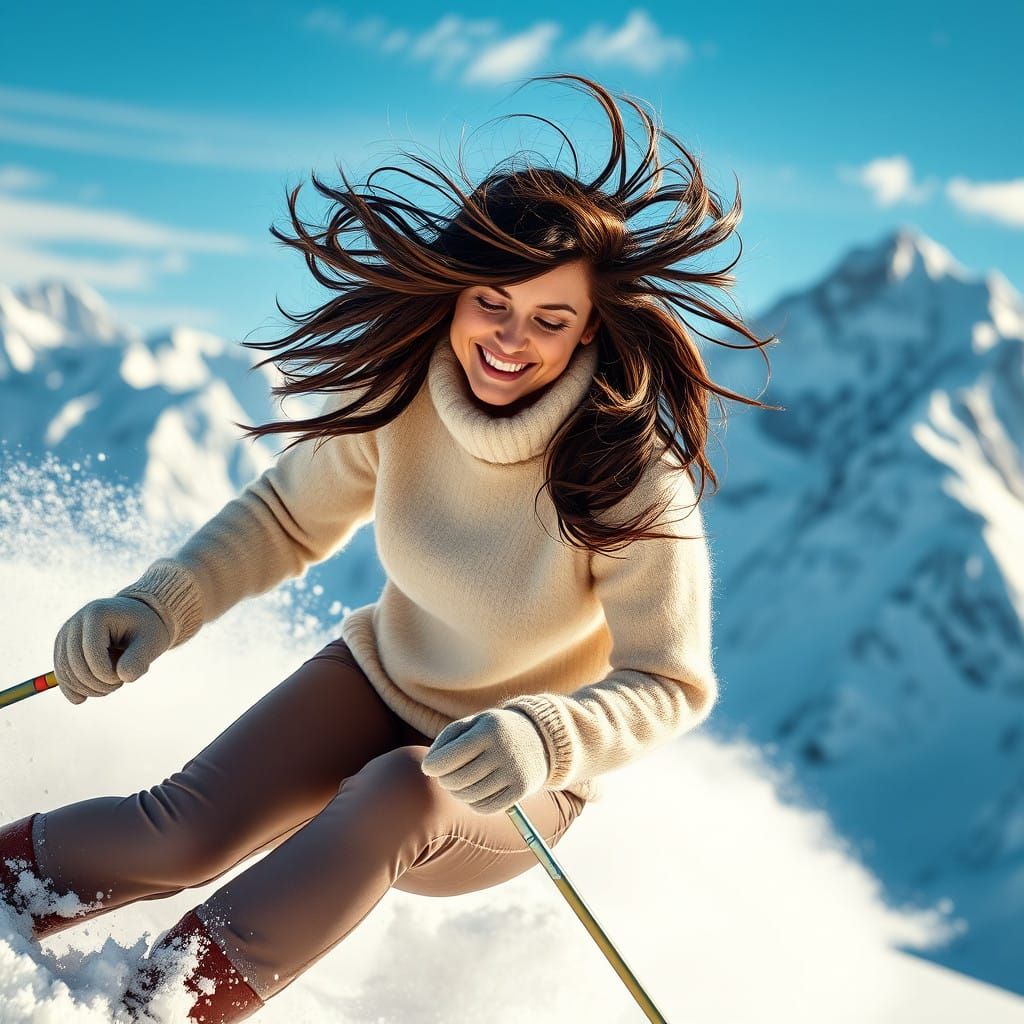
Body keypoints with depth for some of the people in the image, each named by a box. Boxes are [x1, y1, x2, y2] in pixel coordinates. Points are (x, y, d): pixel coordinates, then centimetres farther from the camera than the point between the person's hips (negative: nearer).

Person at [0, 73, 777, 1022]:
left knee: (401, 793, -37)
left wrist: (544, 737, -42)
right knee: (185, 834, -22)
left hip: (510, 796, -3)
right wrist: (158, 604, -16)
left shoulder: (632, 481, -27)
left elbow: (671, 683, -22)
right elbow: (287, 516, 0)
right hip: (377, 681, 3)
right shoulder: (397, 396, -15)